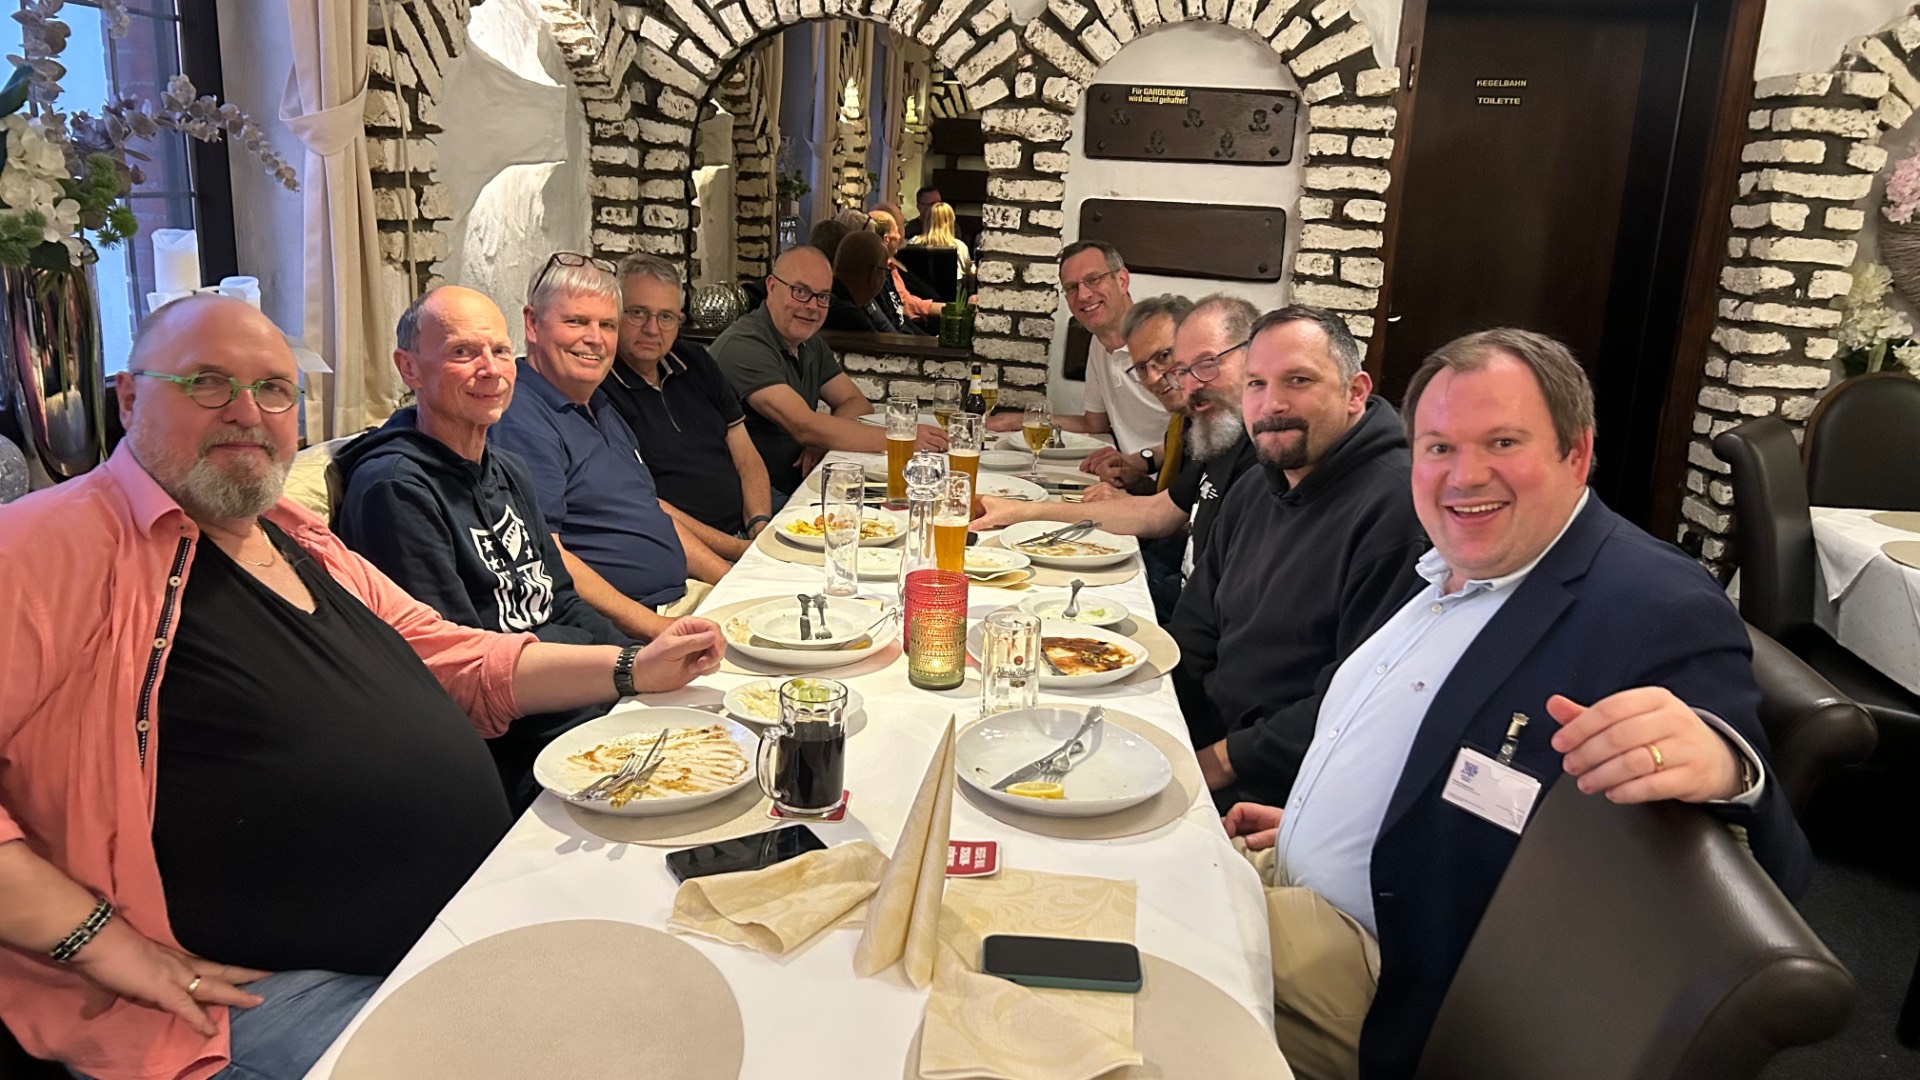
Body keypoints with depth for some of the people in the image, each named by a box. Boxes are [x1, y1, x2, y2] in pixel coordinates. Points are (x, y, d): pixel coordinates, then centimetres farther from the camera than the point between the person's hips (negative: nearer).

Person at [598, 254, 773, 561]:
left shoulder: (695, 362, 15)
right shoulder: (599, 389, -9)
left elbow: (746, 456, 16)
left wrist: (760, 525, -4)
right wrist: (737, 549, -18)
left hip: (746, 528, 8)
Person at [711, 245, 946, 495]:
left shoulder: (810, 342, 12)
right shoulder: (744, 346, -18)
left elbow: (857, 404, 11)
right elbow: (805, 427, -25)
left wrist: (823, 436, -12)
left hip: (798, 489, 8)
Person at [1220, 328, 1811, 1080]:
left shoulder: (1656, 611, -22)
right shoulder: (1443, 568, 6)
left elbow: (1767, 877, -26)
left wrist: (1720, 770, -46)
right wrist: (1306, 822, 14)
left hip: (1402, 985, -8)